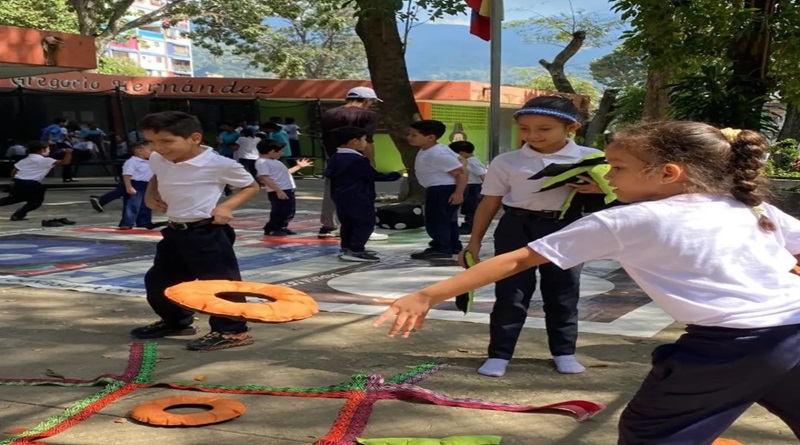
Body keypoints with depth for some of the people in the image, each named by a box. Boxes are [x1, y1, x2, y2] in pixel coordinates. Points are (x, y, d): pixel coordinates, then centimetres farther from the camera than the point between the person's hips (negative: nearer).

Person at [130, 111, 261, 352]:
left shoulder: (219, 164, -17)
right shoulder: (157, 160, 2)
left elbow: (251, 186, -4)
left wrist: (227, 206, -17)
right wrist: (150, 195, 7)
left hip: (206, 232, -8)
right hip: (174, 231, 8)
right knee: (158, 280, 17)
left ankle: (232, 331, 7)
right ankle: (175, 322, 38)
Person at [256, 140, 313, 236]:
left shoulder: (274, 161, 20)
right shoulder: (262, 162, -13)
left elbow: (284, 173, 29)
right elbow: (264, 178, -21)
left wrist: (299, 166, 31)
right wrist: (278, 190, -26)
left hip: (288, 190, 10)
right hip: (277, 192, -10)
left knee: (290, 211, 14)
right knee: (279, 212, -7)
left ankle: (281, 228, 25)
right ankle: (271, 229, 6)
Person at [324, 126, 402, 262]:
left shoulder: (335, 158, 8)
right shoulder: (357, 160, -19)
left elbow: (328, 173, 19)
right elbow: (374, 176, -16)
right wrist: (396, 175, -5)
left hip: (341, 197, 10)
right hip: (359, 198, -10)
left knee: (348, 223, 19)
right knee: (365, 223, -5)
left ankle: (346, 248, 26)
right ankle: (355, 251, -11)